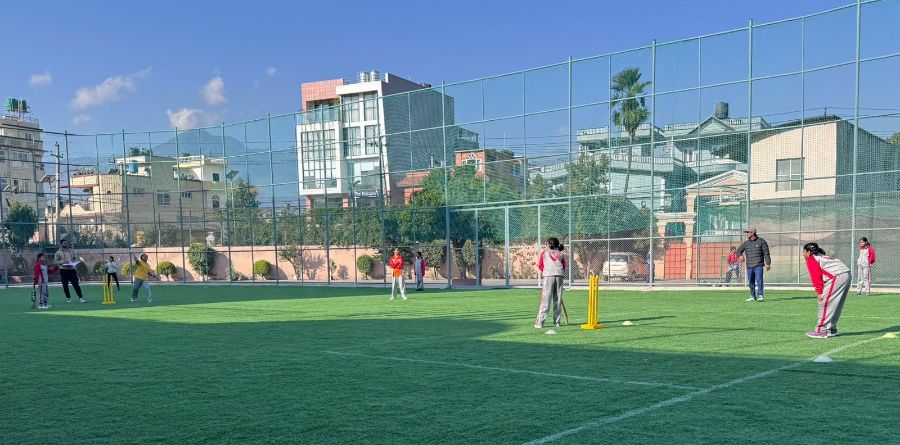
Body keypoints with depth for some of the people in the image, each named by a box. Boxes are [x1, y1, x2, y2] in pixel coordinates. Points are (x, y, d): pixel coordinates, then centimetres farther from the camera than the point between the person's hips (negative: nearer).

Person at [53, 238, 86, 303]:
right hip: (64, 270, -3)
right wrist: (62, 262, -17)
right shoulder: (58, 253, 1)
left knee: (76, 284, -1)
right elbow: (55, 262, -1)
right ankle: (68, 298, 20)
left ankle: (81, 297, -3)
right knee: (65, 285, 5)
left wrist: (78, 261, -1)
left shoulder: (71, 251, 13)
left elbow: (75, 259, 21)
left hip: (72, 269, 3)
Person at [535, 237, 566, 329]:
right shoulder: (560, 254, 22)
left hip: (549, 275, -2)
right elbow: (564, 266, 12)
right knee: (558, 300, 7)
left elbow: (540, 265, 11)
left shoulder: (545, 252, 17)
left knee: (546, 299, -7)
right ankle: (556, 322, 6)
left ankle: (540, 322, -12)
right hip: (559, 275, 2)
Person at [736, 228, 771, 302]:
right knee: (751, 282, 6)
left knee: (759, 280, -12)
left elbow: (766, 253, -1)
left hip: (758, 266, -5)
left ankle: (760, 296, -11)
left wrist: (767, 263, -8)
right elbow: (739, 250, 25)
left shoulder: (761, 241, 2)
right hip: (749, 266, 5)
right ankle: (752, 296, 15)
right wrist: (740, 255, 3)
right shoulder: (746, 243, 14)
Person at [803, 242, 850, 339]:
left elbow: (816, 277, -7)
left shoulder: (811, 260, 3)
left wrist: (819, 292, -8)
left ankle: (821, 331, -7)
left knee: (824, 303, -6)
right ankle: (831, 329, 24)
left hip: (837, 277, -10)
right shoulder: (822, 257, 31)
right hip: (847, 276, 10)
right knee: (835, 305, 18)